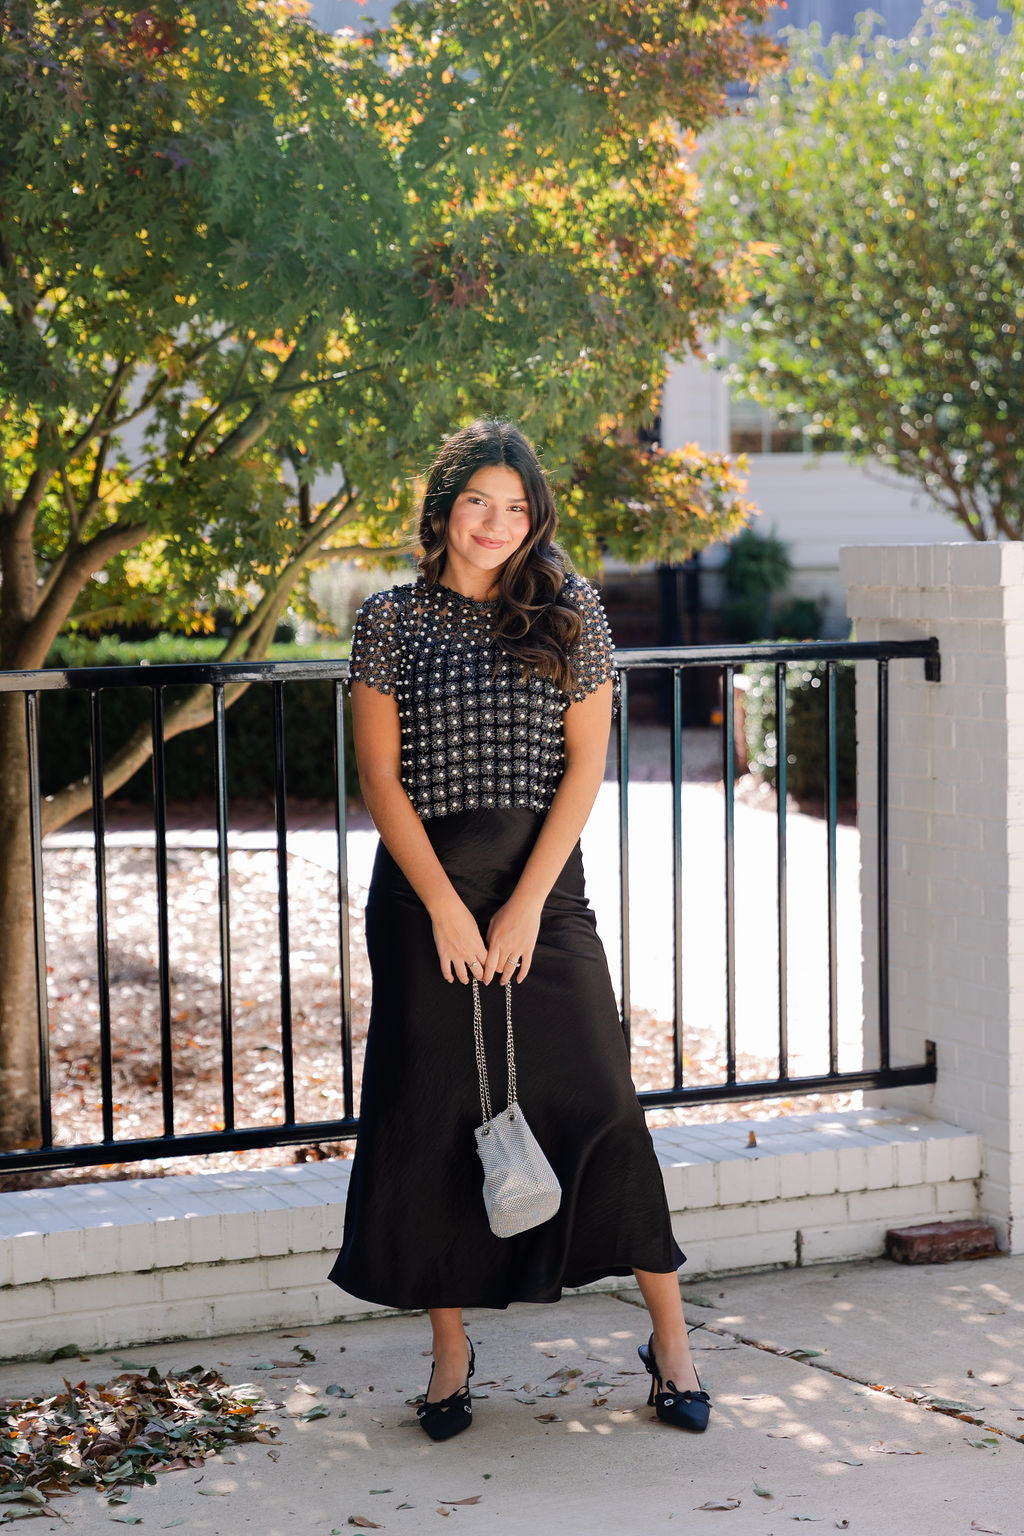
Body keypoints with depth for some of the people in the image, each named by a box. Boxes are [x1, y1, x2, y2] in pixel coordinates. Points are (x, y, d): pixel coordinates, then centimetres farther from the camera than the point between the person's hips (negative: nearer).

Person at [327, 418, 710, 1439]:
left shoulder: (570, 613, 4)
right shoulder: (390, 620, 2)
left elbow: (585, 766, -1)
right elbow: (380, 778, -1)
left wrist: (525, 905, -8)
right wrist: (445, 906, -10)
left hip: (545, 889, 0)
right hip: (422, 893, 0)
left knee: (597, 1104, -3)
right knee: (430, 1118, 4)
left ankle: (669, 1339, 9)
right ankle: (450, 1352, 17)